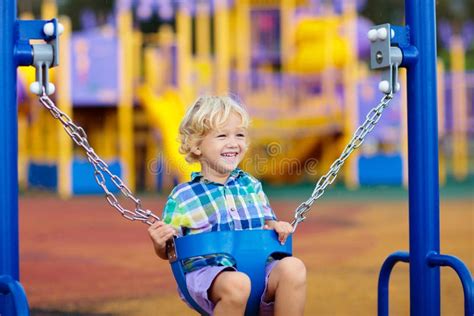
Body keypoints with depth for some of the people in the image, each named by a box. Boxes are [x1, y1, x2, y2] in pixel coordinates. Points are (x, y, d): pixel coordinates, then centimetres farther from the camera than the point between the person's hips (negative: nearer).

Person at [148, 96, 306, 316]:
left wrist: (275, 226, 3)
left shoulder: (252, 186, 19)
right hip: (206, 271, -3)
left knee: (293, 267, -30)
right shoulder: (182, 197, 8)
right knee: (237, 284, -40)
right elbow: (167, 252, 13)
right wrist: (160, 244, -11)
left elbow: (267, 223, 27)